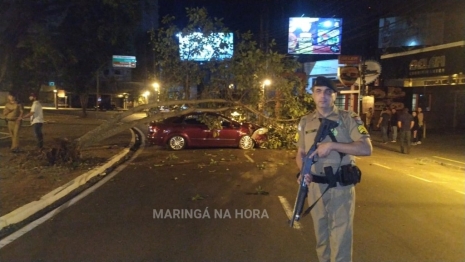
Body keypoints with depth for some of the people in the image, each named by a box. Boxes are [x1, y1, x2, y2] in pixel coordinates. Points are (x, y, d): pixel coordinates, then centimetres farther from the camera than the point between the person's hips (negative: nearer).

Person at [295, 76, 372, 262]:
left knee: (340, 237, 4)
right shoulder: (305, 122, 6)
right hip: (315, 187, 4)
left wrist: (332, 145, -22)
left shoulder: (348, 118, -5)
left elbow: (366, 149, -14)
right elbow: (300, 154, 11)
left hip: (341, 187, -3)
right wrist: (303, 172, -9)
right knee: (321, 235, 18)